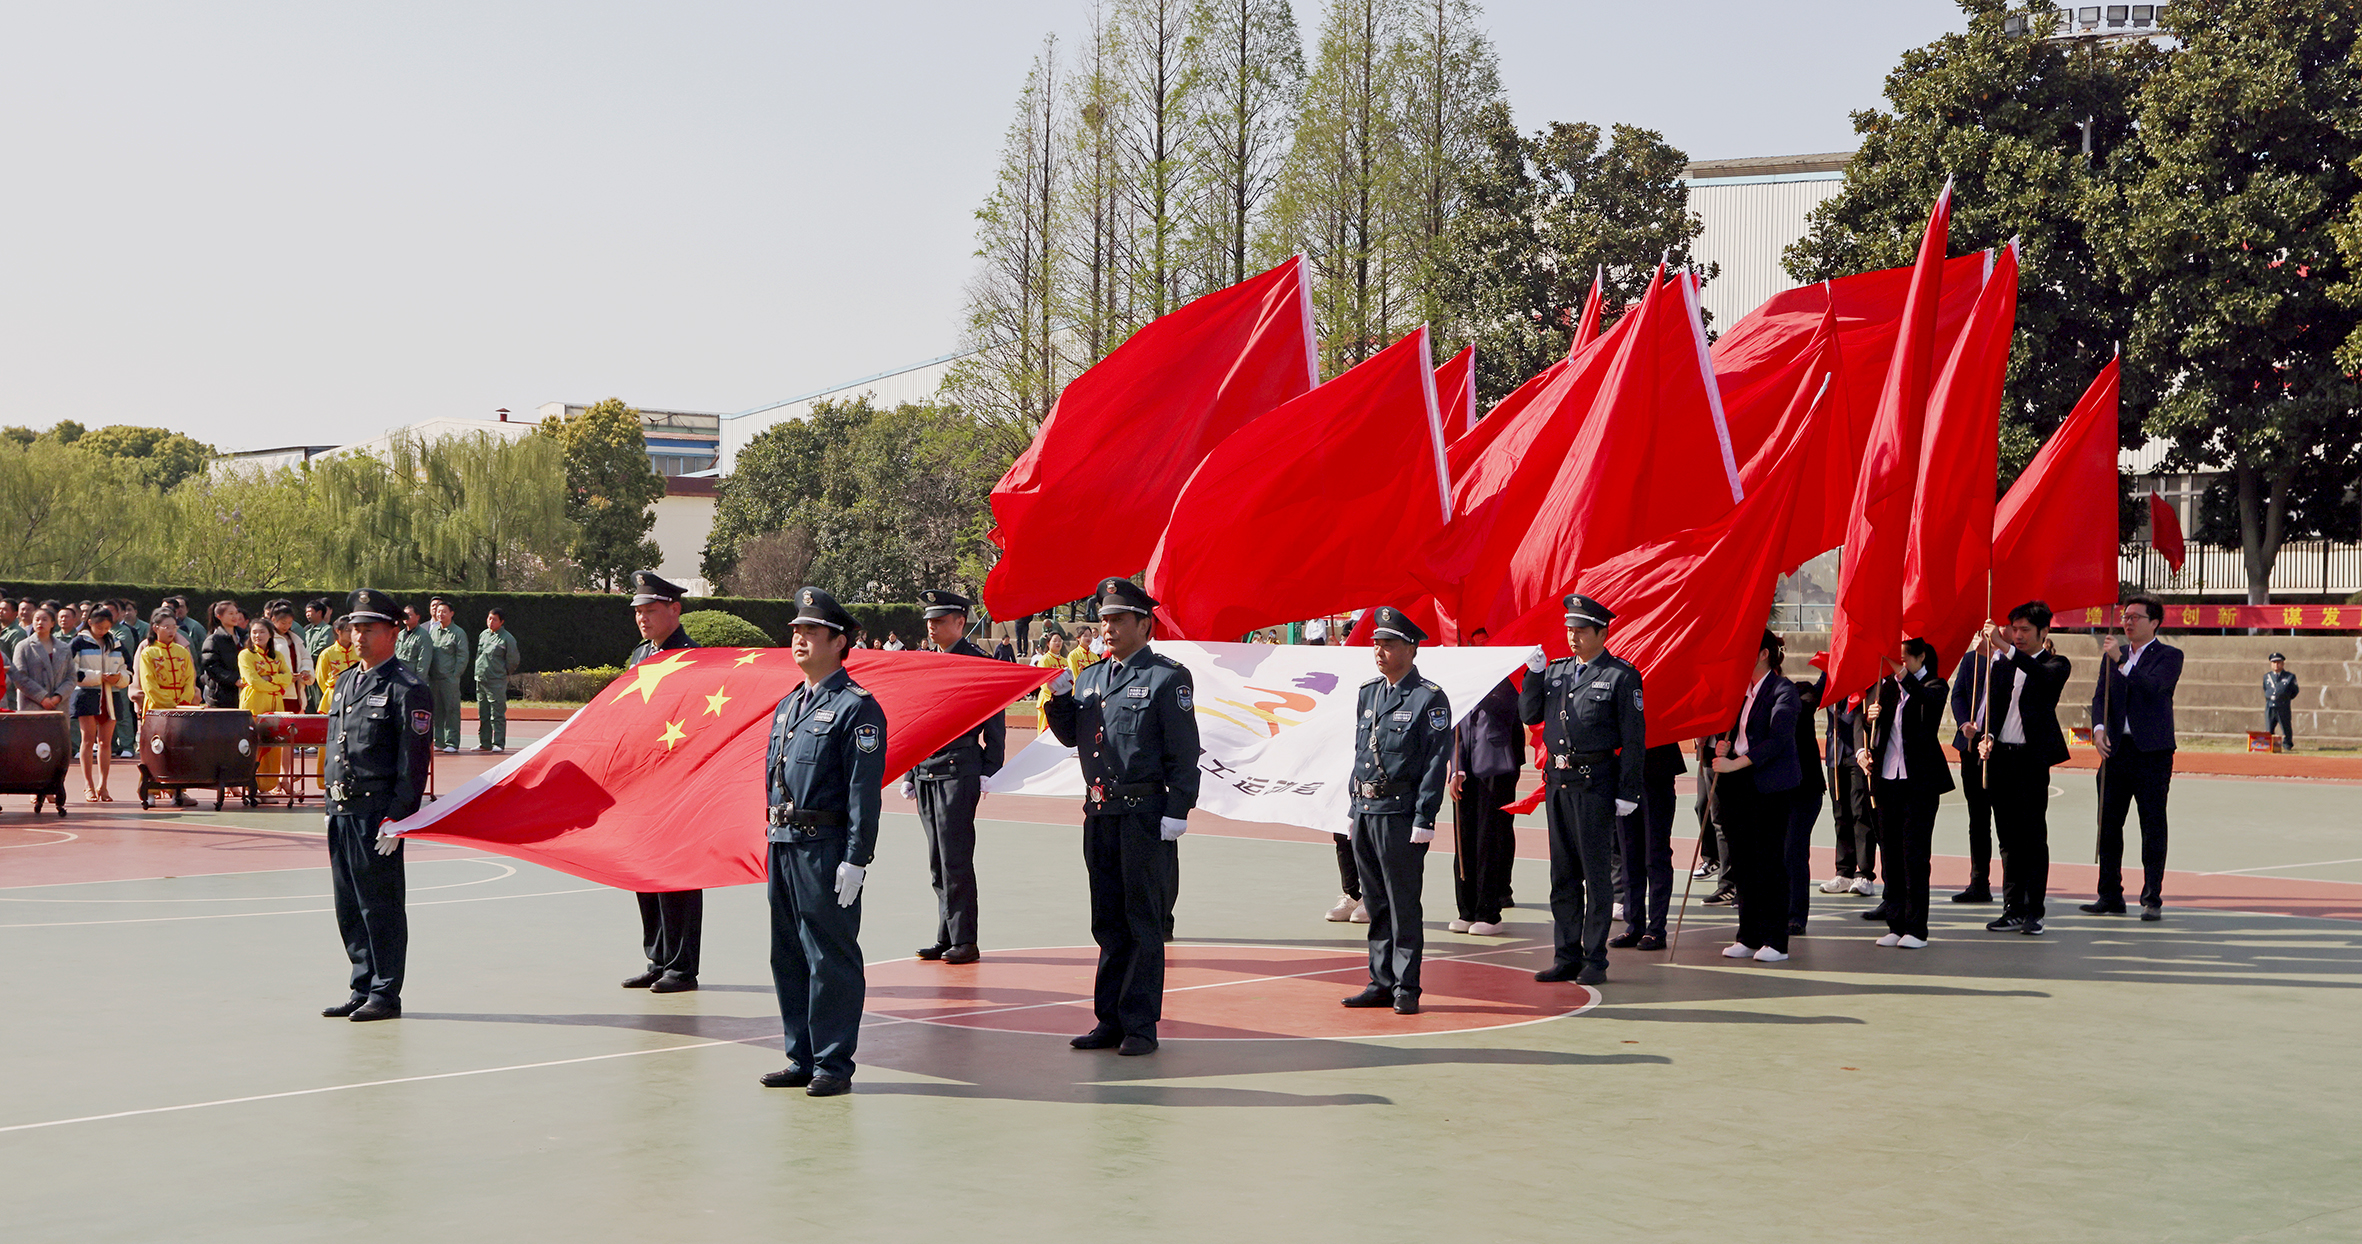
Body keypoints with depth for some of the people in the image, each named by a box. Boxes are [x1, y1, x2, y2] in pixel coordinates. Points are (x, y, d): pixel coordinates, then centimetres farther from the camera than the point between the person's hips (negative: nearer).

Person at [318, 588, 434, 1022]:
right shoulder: (346, 682, 17)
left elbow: (414, 761, -12)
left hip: (378, 812, -8)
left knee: (381, 906, -2)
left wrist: (397, 819, -17)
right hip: (341, 811, 8)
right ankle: (362, 989, 21)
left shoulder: (407, 689, -8)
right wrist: (331, 801, 17)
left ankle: (385, 994, 6)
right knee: (349, 908, 12)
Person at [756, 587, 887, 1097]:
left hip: (826, 846, -8)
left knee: (830, 959, -2)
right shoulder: (787, 706, 16)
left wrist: (855, 860, -18)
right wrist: (775, 835, 17)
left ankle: (833, 1064, 5)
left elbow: (865, 791, -13)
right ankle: (802, 1056, 21)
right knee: (787, 956, 12)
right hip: (784, 844, 8)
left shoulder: (856, 707, -9)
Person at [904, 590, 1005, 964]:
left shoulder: (977, 662, -4)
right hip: (926, 773, 7)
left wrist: (990, 773, -10)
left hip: (959, 771, -7)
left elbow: (995, 726, -4)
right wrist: (910, 773, 17)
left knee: (955, 859, -7)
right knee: (938, 862, 8)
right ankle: (946, 938, 14)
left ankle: (964, 941, -2)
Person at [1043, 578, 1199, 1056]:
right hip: (1100, 814, 7)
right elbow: (1071, 735, 19)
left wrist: (1176, 812, -14)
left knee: (1144, 924, -1)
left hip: (1146, 815, -6)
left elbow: (1183, 753, -8)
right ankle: (1111, 1021, 18)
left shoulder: (1167, 677, -5)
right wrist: (1059, 698, 2)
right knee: (1108, 923, 11)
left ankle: (1140, 1025, 5)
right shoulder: (1090, 677, 15)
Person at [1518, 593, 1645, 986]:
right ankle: (1567, 956, 17)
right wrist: (1534, 674, 0)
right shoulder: (1556, 670, 13)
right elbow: (1528, 715, 13)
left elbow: (1634, 739, -6)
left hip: (1595, 781, -6)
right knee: (1563, 873, 10)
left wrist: (1627, 792, -10)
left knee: (1595, 873, -2)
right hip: (1557, 780, 6)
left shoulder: (1621, 676, -5)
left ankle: (1595, 961, 4)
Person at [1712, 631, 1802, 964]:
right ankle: (1749, 937, 13)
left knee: (1768, 859, -5)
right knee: (1742, 859, 6)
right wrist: (1723, 746, 0)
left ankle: (1775, 940, 2)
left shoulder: (1782, 690, -8)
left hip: (1769, 784, -7)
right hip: (1739, 786, 7)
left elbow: (1777, 739, -17)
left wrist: (1736, 763, -21)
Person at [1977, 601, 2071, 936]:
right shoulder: (2003, 664, 14)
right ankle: (2013, 909, 13)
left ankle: (2033, 912, 1)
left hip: (2032, 758, -5)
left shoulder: (2056, 665, 0)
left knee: (2033, 837, -3)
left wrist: (2006, 647, -32)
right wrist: (1987, 736, -5)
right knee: (2009, 838, 8)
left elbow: (2043, 676, -23)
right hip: (2000, 757, 5)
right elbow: (1993, 705, 14)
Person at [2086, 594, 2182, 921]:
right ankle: (2110, 897, 13)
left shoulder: (2169, 656, -1)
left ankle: (2152, 900, 4)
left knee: (2153, 827, -1)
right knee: (2109, 824, 5)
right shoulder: (2113, 655, 14)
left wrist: (2121, 660, -23)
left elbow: (2153, 686, -18)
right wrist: (2099, 728, -10)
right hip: (2116, 748, 5)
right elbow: (2101, 696, 7)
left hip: (2152, 751, -5)